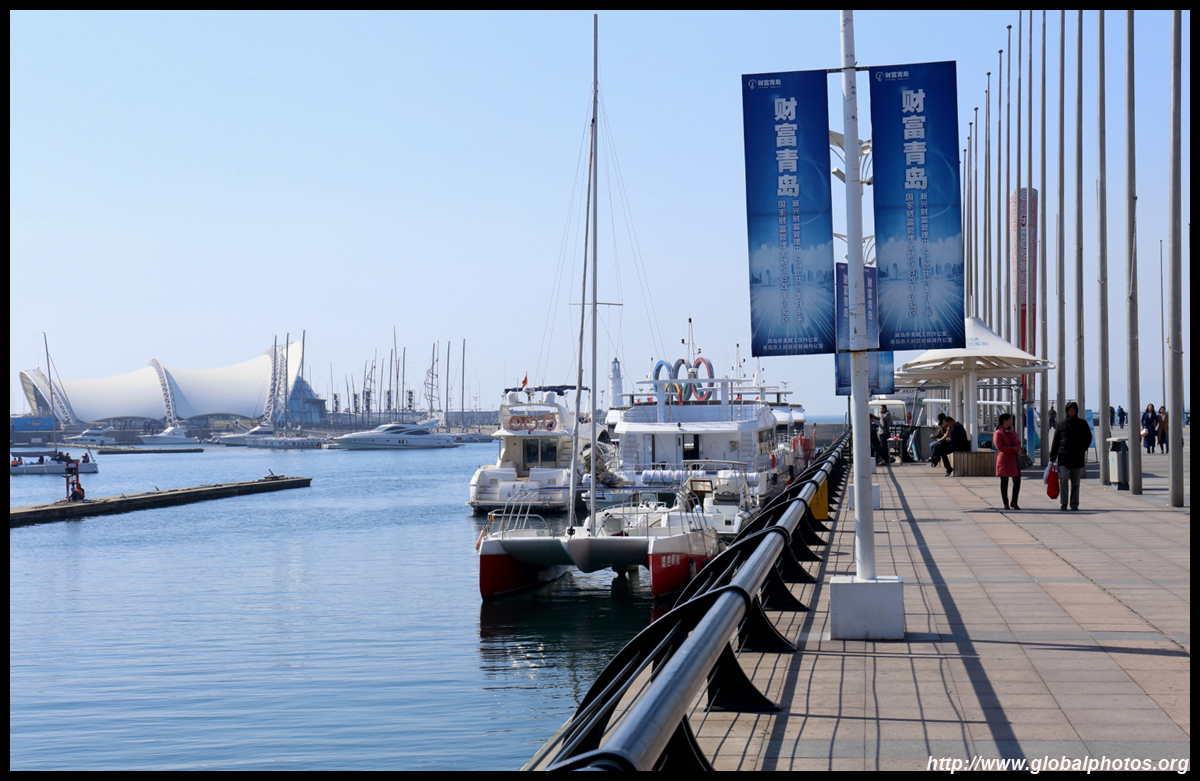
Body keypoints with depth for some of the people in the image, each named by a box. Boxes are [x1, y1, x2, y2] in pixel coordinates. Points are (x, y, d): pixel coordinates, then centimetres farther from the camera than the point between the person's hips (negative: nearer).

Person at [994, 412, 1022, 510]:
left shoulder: (1012, 432, 17)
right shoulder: (998, 433, -7)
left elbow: (1018, 443, 19)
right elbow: (1000, 447, -16)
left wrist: (1018, 448, -5)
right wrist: (1014, 449, -14)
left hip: (1014, 460, 6)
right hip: (1004, 461, -6)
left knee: (1017, 481, 0)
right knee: (1004, 482, 1)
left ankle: (1014, 502, 11)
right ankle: (1005, 503, 9)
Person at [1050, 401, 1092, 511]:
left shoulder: (1082, 424, 7)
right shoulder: (1062, 424, 8)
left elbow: (1088, 438, 12)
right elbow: (1055, 441, 9)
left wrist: (1082, 450, -4)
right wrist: (1052, 458, 6)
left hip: (1078, 457, 1)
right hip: (1063, 456, -1)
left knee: (1075, 482, 6)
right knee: (1063, 478, -14)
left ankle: (1074, 504, 15)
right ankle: (1063, 503, -7)